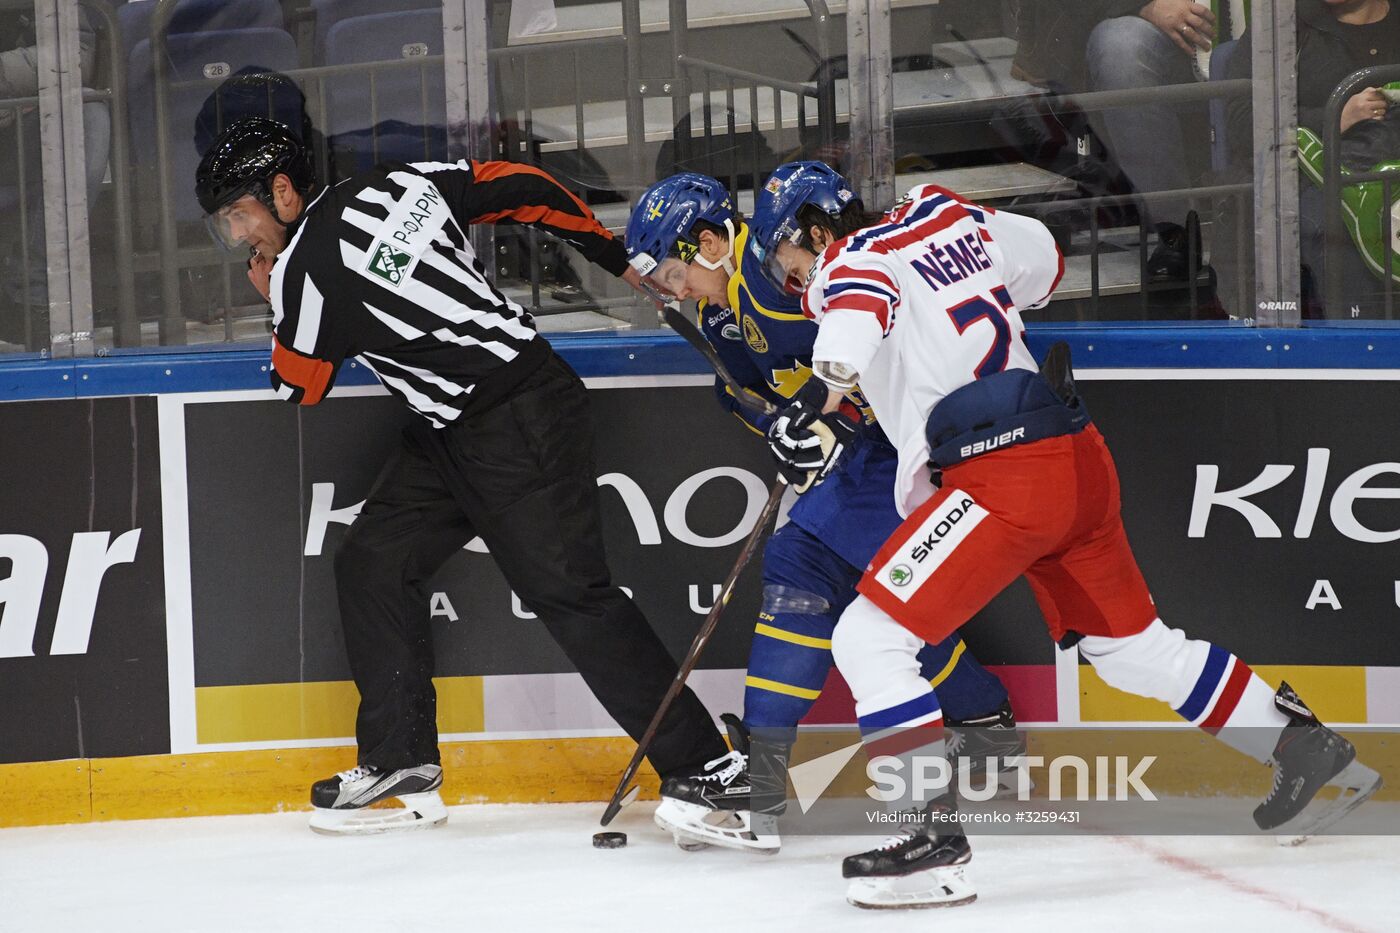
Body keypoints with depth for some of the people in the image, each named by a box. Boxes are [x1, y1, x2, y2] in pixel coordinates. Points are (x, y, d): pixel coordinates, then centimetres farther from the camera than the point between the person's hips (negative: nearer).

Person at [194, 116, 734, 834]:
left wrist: (275, 298, 15)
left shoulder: (306, 270, -14)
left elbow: (299, 388, 0)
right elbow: (528, 191, 10)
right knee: (373, 561, 9)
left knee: (569, 593, -10)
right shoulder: (400, 181, 6)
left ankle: (703, 766, -8)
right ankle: (401, 763, 11)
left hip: (519, 425, -10)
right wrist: (621, 260, 17)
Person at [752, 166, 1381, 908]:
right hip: (1081, 459, 9)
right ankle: (1308, 749, 33)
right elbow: (1040, 260, 34)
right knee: (1132, 643, 26)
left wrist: (825, 388, -42)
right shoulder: (946, 219, 18)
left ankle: (933, 831, -20)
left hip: (1002, 478, -9)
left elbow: (857, 310, -28)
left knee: (869, 638, -10)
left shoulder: (850, 262, -3)